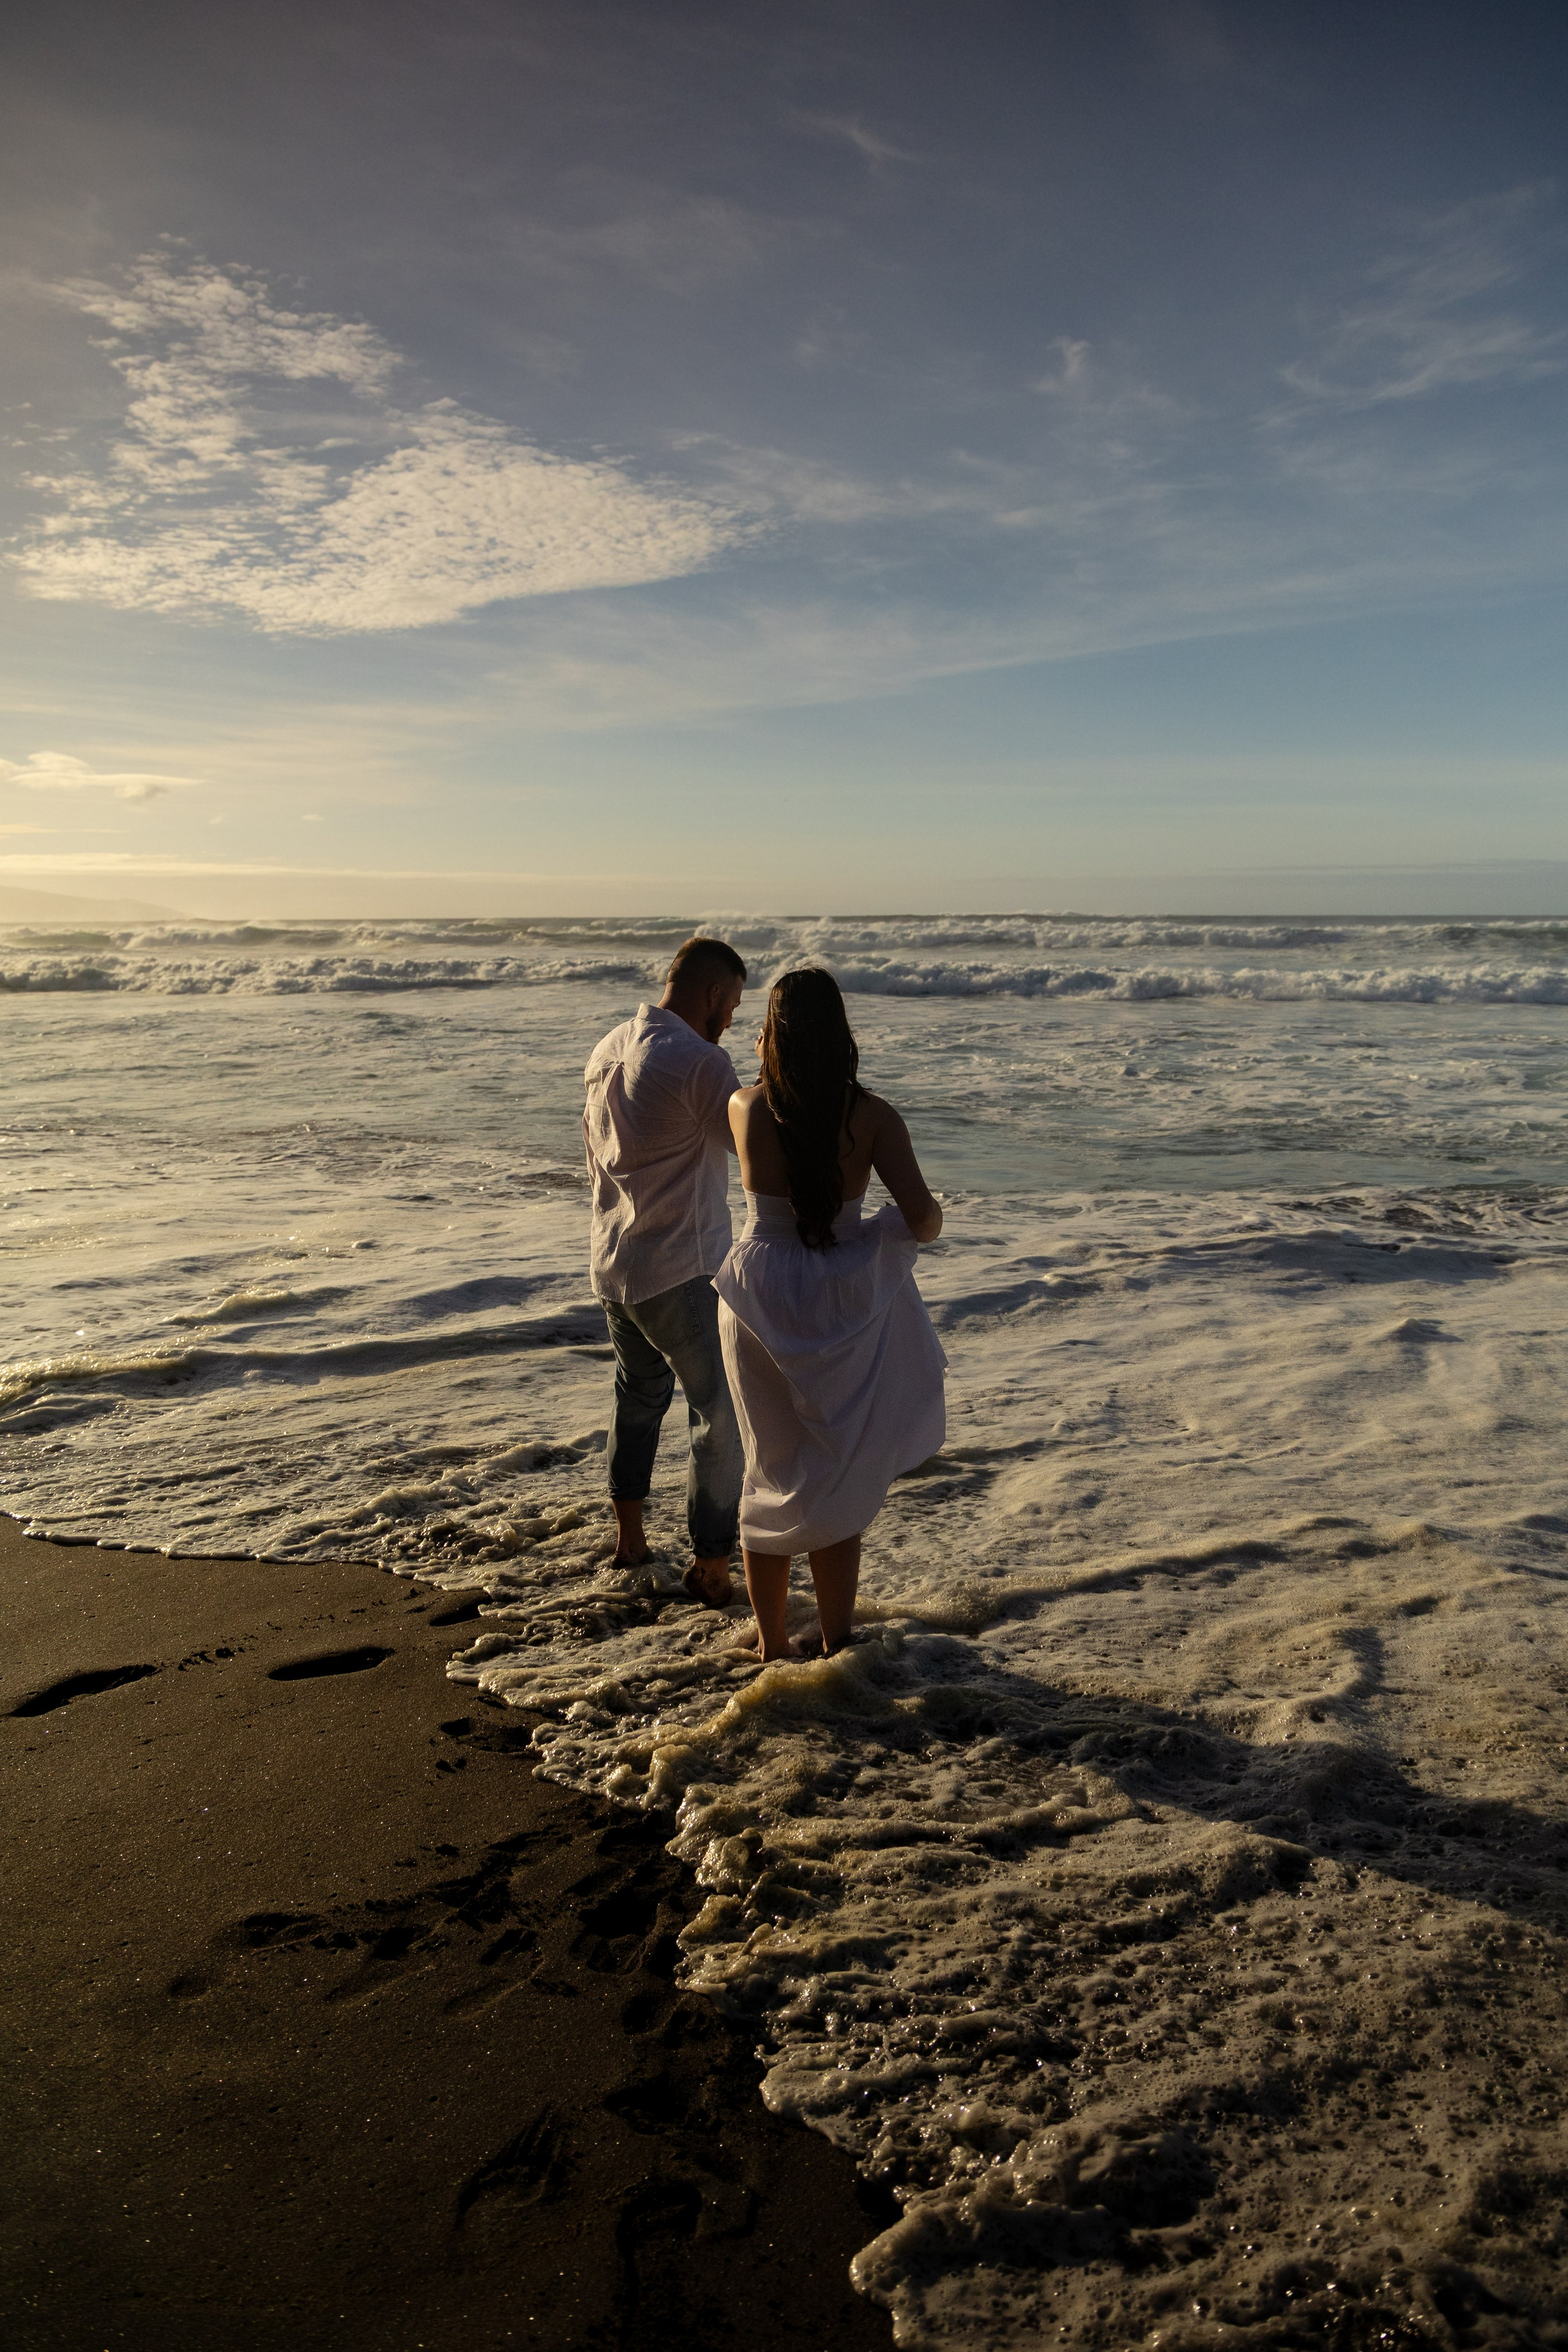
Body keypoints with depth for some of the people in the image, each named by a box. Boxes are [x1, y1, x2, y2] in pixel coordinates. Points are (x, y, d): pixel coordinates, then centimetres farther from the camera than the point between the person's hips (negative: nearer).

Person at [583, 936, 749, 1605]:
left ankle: (628, 1536, 36)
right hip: (681, 1273, -9)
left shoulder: (606, 1051, 7)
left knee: (638, 1392, 26)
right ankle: (710, 1564, 11)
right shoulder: (699, 1061, -20)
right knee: (723, 1412, 4)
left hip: (611, 1263, 9)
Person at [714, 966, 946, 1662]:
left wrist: (767, 1065, 28)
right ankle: (836, 1644, 23)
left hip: (761, 1304, 1)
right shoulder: (871, 1116, -11)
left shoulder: (745, 1108, -6)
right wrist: (891, 1230, 4)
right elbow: (924, 1217, -15)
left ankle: (772, 1646, 28)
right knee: (839, 1479, 14)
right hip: (842, 1304, -1)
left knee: (771, 1472, 17)